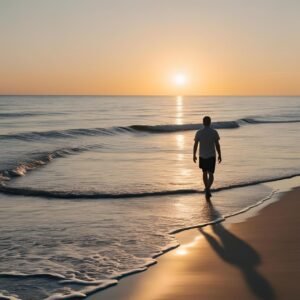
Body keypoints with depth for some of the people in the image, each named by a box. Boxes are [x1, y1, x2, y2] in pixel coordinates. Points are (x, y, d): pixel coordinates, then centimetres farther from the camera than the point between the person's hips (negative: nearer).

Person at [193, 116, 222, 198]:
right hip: (211, 156, -2)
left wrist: (194, 155, 7)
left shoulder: (199, 132, -5)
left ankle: (207, 189, 25)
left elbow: (195, 145, -3)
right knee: (211, 174, 2)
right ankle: (208, 189, -21)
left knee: (205, 173, 18)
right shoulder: (214, 132, -9)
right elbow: (217, 145, -8)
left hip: (202, 156, 2)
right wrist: (219, 155, 1)